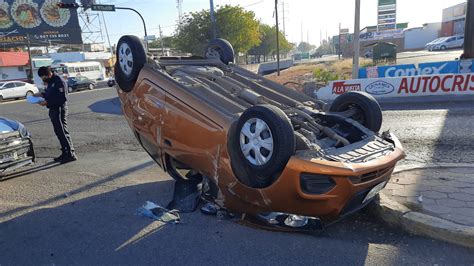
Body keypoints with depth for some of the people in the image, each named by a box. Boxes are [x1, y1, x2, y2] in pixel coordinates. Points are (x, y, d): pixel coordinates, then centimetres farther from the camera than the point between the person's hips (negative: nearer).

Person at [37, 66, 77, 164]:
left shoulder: (59, 81, -14)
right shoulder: (50, 82, 16)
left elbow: (62, 98, -21)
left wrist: (47, 102, -21)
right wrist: (42, 95, 7)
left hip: (59, 110, -10)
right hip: (53, 110, 10)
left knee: (63, 132, -9)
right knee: (59, 132, 12)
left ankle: (71, 154, -5)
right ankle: (65, 153, 19)